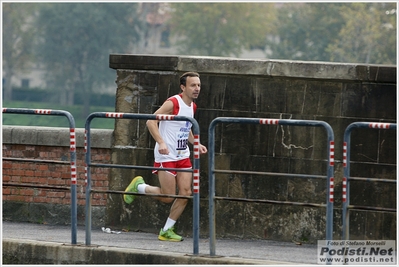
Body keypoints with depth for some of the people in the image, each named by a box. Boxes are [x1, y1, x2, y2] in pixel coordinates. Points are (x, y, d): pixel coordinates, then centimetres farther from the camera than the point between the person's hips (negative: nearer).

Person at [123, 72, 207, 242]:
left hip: (183, 156, 8)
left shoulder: (192, 106, 10)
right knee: (168, 197, -6)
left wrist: (196, 144, 11)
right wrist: (161, 142, -32)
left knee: (185, 193, -2)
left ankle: (166, 231, 9)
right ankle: (138, 186, 20)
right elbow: (151, 121, -21)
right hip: (166, 156, -8)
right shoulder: (173, 103, -16)